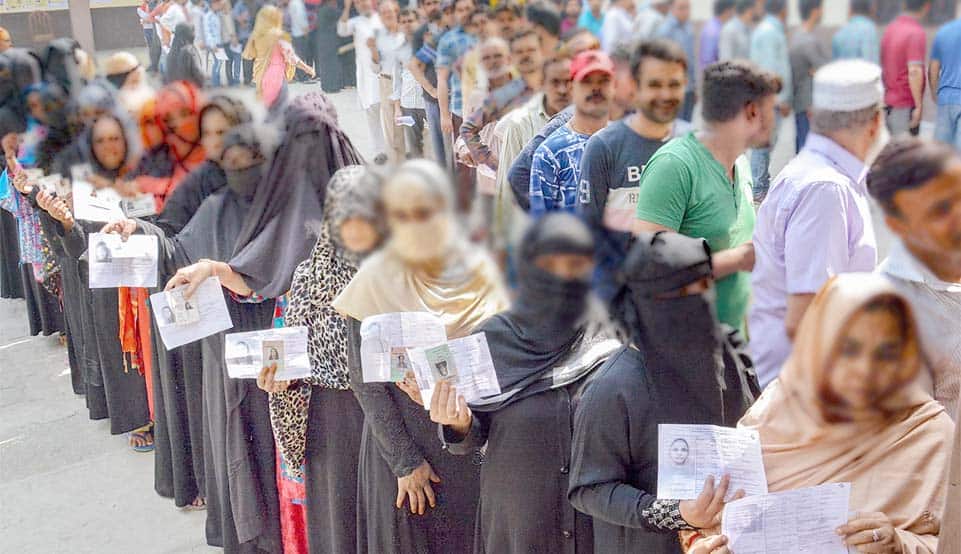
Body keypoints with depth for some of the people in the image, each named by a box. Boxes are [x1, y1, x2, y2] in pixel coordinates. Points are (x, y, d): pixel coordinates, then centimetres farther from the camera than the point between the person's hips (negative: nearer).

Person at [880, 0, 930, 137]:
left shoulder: (890, 28, 8)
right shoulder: (917, 33, -16)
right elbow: (914, 71, -23)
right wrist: (919, 106, -20)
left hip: (888, 101, 8)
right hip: (905, 105, -8)